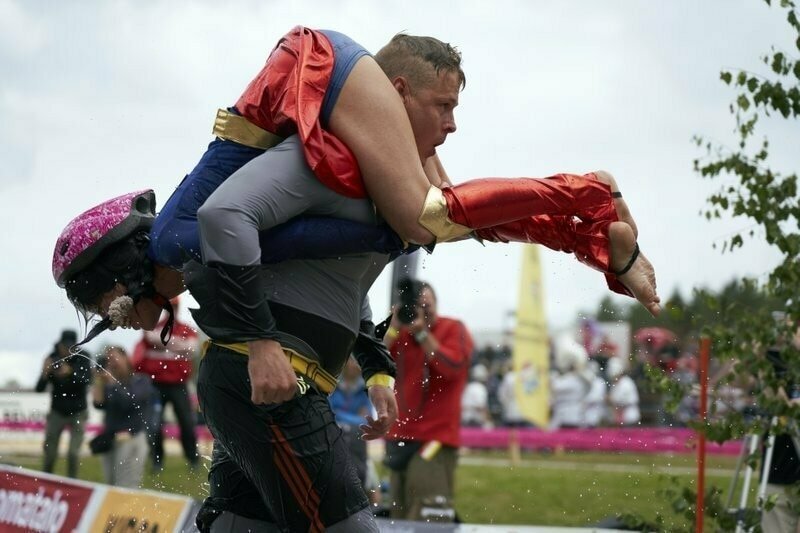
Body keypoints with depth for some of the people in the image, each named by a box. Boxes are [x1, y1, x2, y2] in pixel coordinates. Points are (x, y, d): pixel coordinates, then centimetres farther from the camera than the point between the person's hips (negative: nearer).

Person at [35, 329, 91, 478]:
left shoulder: (82, 358, -14)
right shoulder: (52, 359, -12)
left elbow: (87, 380, -30)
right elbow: (39, 388, -15)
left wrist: (70, 372, -47)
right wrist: (45, 373, -35)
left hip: (78, 413, -1)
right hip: (57, 412, 1)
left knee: (73, 453, -10)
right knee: (49, 453, -1)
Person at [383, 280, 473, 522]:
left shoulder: (454, 329, -1)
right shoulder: (400, 334, 14)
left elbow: (453, 367, -17)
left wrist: (422, 333, -16)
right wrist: (394, 328, -9)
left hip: (434, 440, -6)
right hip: (400, 438, 6)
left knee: (427, 524, -17)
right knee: (401, 519, 9)